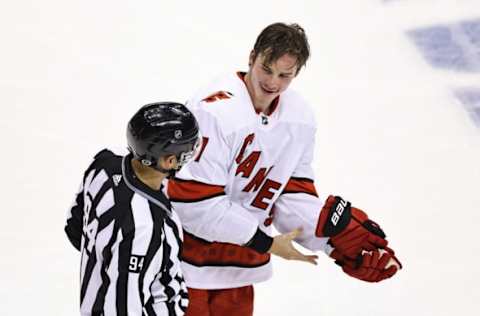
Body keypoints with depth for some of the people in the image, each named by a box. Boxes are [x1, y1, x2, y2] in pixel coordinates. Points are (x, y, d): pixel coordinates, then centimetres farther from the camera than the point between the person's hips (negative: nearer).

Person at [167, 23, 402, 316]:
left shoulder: (300, 116, -1)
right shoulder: (214, 111, -25)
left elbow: (294, 195, 5)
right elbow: (196, 202, -24)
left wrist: (343, 238, -9)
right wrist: (264, 242, -16)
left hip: (239, 260, 7)